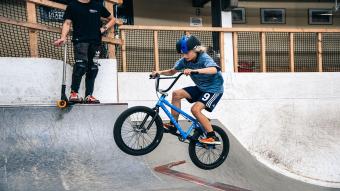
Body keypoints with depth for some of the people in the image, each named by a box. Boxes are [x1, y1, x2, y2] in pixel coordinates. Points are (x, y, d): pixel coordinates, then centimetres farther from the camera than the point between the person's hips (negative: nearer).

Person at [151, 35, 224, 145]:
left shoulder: (204, 58, -24)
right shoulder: (185, 60, -5)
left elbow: (214, 70, -45)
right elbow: (172, 71, 3)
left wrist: (194, 71, -59)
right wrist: (160, 72, -18)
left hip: (214, 89, -7)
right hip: (200, 88, 7)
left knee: (195, 109, -26)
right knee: (176, 94, -7)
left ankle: (213, 137, -16)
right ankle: (173, 126, 1)